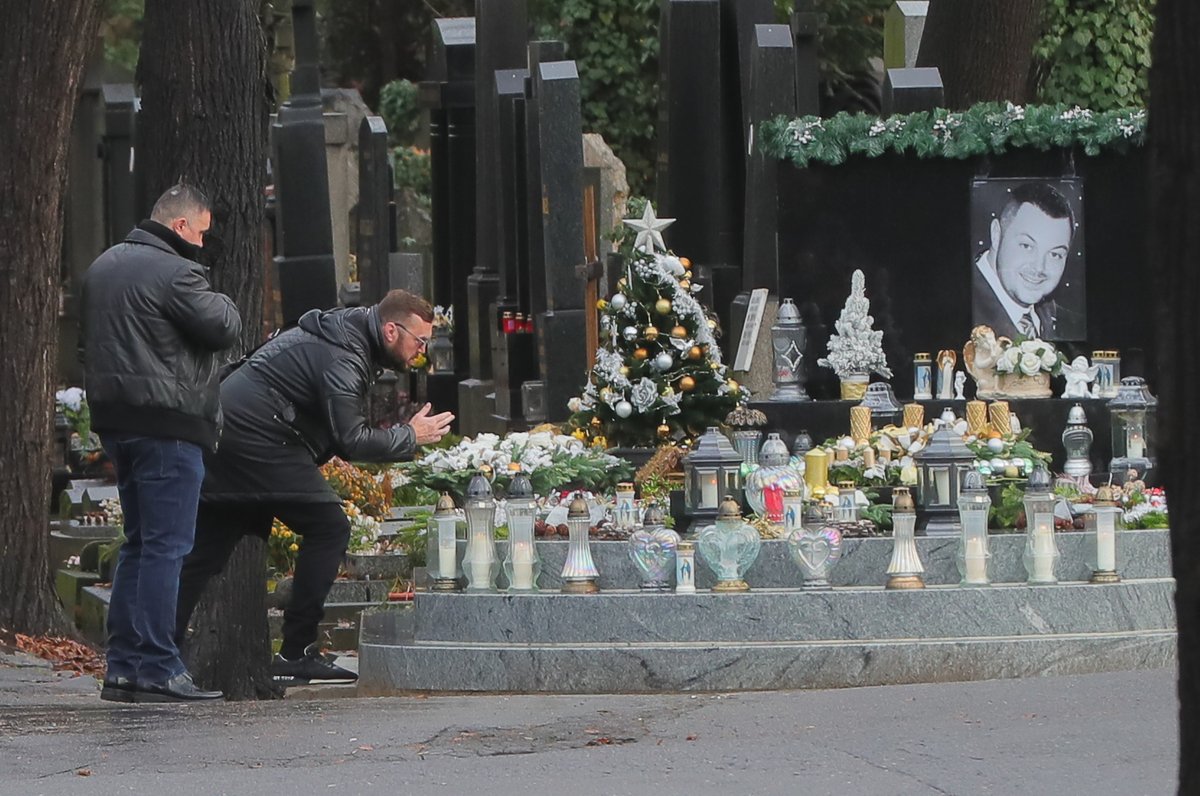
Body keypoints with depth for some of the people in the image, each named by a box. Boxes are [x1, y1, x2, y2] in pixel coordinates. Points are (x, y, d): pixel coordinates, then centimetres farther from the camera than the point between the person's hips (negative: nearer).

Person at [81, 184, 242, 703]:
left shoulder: (104, 266, 16)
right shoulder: (173, 274, -14)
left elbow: (88, 340, 24)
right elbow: (225, 328, -13)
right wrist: (216, 302, 5)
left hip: (115, 420, 9)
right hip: (167, 425, -9)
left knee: (139, 543, 15)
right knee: (165, 546, -8)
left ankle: (122, 665, 14)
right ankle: (156, 670, -10)